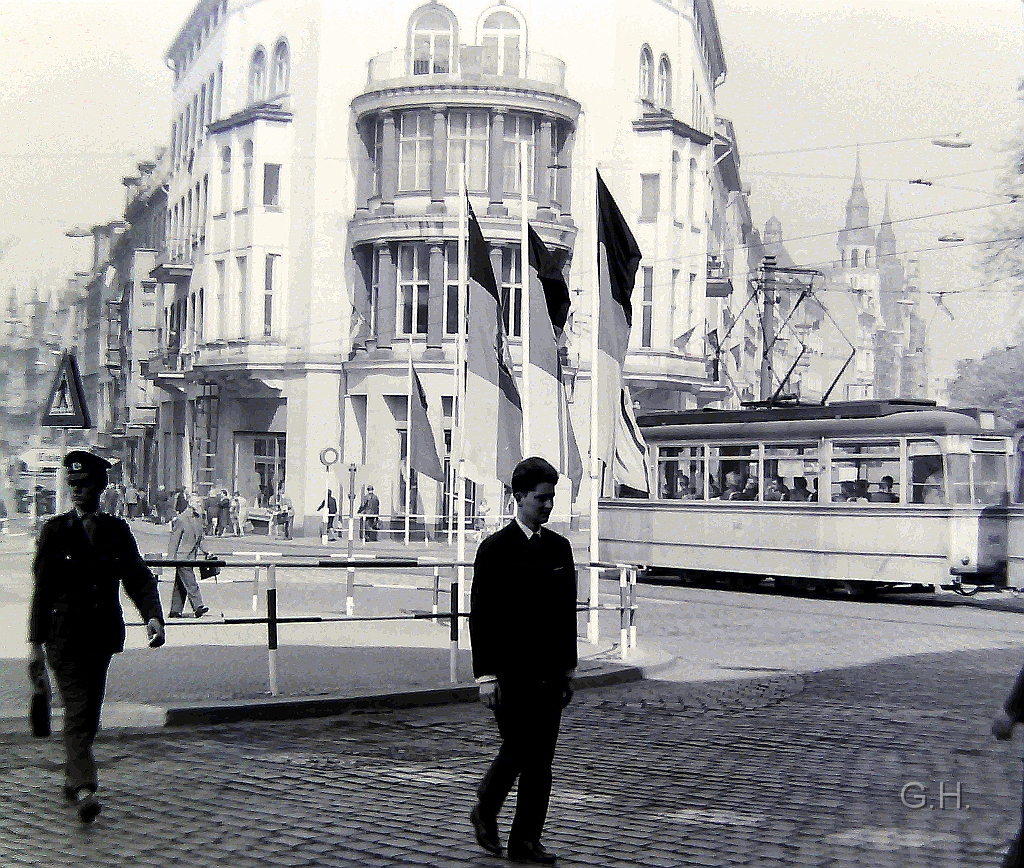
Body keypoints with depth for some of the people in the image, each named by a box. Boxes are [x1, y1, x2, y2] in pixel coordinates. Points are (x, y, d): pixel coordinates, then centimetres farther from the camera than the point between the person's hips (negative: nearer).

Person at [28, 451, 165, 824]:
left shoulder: (118, 530, 7)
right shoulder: (55, 530, -1)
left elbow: (138, 577, 2)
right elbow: (42, 588, -2)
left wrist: (153, 616, -17)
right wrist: (36, 643, -6)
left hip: (102, 634, 3)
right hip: (64, 634, -3)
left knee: (89, 712, 11)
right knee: (77, 710, -12)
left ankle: (73, 779, 28)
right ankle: (84, 788, -19)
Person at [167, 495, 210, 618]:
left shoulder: (199, 519, 13)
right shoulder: (181, 520, -11)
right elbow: (174, 540, -11)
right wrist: (171, 558, -13)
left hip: (191, 557, 8)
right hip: (182, 556, -8)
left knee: (181, 585, 11)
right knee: (190, 583, -11)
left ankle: (175, 610, 15)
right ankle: (198, 606, -14)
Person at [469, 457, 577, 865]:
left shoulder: (559, 548, 10)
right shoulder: (495, 549, -6)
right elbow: (481, 615, -8)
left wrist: (568, 667, 13)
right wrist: (485, 674, -13)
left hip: (549, 671, 5)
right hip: (510, 673, -5)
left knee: (541, 758, 5)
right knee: (518, 749, -5)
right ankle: (485, 810, 20)